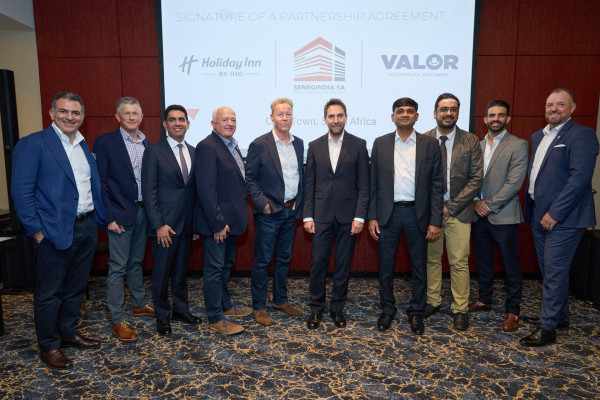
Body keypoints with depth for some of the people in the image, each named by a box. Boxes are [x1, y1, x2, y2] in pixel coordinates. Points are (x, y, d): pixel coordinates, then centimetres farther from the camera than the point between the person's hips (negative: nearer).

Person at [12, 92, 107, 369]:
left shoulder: (85, 146, 11)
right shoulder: (32, 144, -9)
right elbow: (21, 191, -12)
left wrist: (101, 219, 9)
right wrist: (36, 230, -15)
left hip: (87, 228, 6)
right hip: (55, 231, -6)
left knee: (76, 287, 18)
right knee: (49, 292, 8)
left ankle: (68, 333, 36)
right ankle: (48, 346, 25)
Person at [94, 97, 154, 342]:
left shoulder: (146, 143, 9)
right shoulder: (105, 143, -8)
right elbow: (101, 182, -10)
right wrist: (110, 216, -14)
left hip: (143, 211, 6)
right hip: (120, 214, -5)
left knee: (136, 262, 20)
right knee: (117, 267, 1)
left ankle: (140, 304, 35)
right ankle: (117, 321, 12)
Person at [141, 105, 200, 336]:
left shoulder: (193, 152, 9)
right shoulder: (154, 152, -7)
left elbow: (195, 187, 10)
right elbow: (149, 193, -10)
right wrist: (159, 225, -15)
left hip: (187, 223, 5)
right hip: (164, 224, -5)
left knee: (181, 270, 17)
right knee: (161, 273, 7)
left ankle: (181, 310, 33)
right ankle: (162, 317, 25)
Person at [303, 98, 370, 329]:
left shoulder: (358, 145, 1)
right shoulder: (315, 146, 6)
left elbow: (364, 184, -1)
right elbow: (309, 184, 6)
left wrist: (360, 216, -8)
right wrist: (307, 216, 0)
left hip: (348, 215, -1)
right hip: (321, 215, 1)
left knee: (343, 264, 9)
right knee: (318, 263, 4)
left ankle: (337, 308, 26)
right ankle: (316, 309, 21)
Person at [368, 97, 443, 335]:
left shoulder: (430, 144, 1)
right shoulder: (380, 144, 4)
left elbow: (436, 185, 0)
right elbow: (373, 184, 4)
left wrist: (435, 221, -6)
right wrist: (372, 217, -2)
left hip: (417, 214, 0)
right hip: (388, 213, 1)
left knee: (419, 266, 10)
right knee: (386, 265, 9)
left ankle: (416, 312, 27)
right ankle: (387, 309, 28)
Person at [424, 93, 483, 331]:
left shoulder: (471, 141, 0)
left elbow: (476, 179, -3)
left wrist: (451, 206, -10)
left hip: (458, 211, -1)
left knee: (459, 263, 3)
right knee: (431, 259, 10)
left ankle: (460, 309, 17)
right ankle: (432, 301, 26)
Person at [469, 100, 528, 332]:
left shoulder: (518, 146, -5)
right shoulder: (477, 146, 11)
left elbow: (514, 182, -13)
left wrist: (490, 205, -14)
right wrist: (477, 201, -7)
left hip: (503, 216, -5)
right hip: (478, 215, 5)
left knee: (511, 265, 4)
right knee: (483, 261, 16)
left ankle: (512, 311, 17)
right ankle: (484, 300, 32)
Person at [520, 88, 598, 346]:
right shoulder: (538, 136, 15)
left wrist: (554, 213, -20)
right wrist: (531, 209, 11)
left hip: (563, 218, -8)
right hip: (539, 216, 8)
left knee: (554, 273, -2)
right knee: (549, 271, 17)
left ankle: (547, 329, 8)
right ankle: (562, 318, 33)